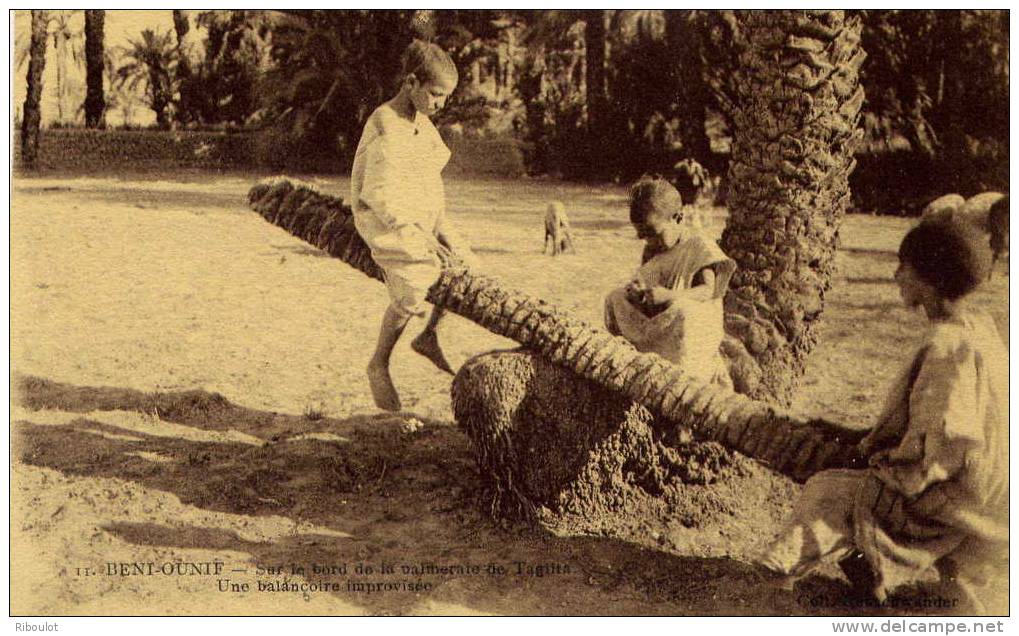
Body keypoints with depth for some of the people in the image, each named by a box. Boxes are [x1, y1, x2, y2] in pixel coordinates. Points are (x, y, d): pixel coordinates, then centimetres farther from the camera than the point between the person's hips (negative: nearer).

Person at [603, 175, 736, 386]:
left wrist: (670, 295, -34)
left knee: (682, 312, -39)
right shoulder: (652, 248, 12)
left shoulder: (699, 246, -8)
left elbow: (710, 289, -18)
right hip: (654, 318, 6)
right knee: (616, 297, -6)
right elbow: (644, 282, 16)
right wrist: (637, 291, -12)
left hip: (695, 326, -6)